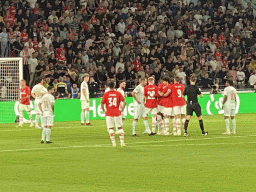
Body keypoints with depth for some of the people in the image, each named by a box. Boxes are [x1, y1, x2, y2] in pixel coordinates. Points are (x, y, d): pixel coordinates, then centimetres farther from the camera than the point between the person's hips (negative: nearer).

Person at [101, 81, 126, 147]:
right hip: (117, 113, 1)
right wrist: (122, 109, 2)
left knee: (110, 128, 3)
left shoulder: (106, 94, 0)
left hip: (109, 114, -1)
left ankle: (113, 142, -4)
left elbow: (102, 104, -4)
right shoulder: (118, 93, 2)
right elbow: (123, 101, -6)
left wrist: (104, 111, 7)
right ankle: (122, 142, 6)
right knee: (120, 127, 9)